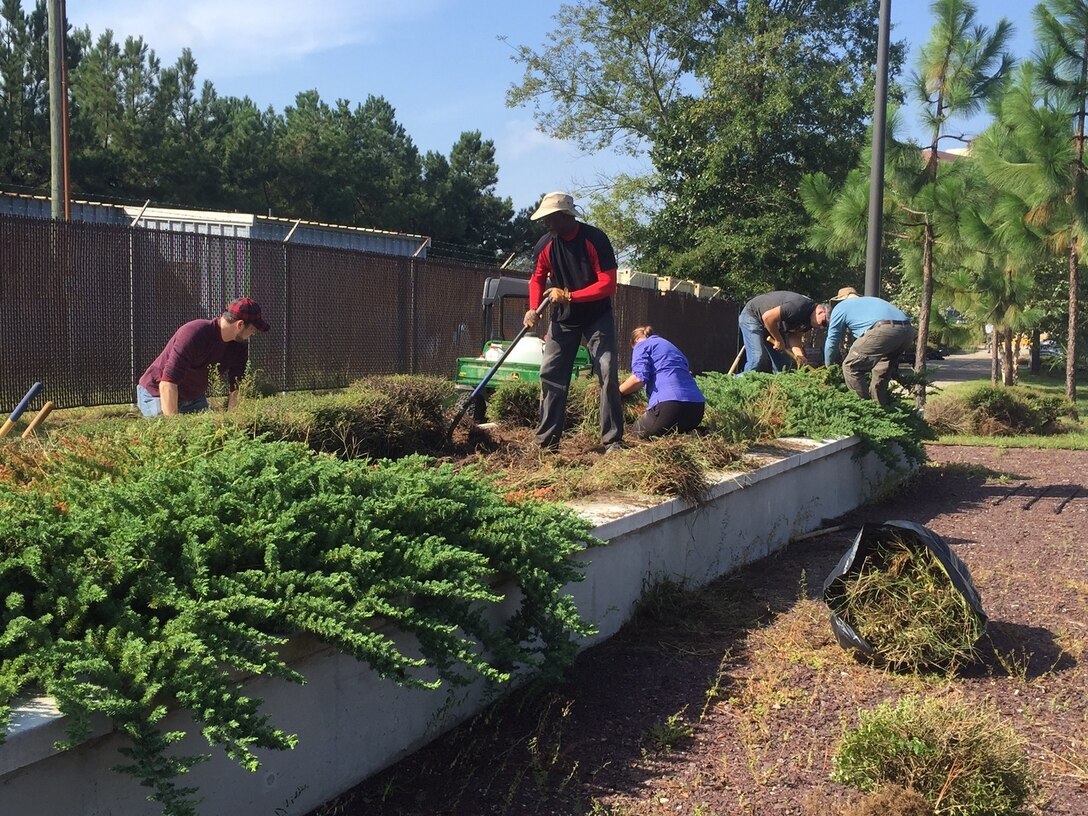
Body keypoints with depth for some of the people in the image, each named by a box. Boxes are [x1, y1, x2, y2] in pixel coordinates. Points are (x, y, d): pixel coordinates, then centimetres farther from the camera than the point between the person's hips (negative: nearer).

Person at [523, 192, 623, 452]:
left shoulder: (595, 239, -20)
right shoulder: (545, 245, -8)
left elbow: (608, 285, -23)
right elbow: (537, 279, 7)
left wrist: (568, 295, -27)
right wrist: (533, 308, -11)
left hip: (597, 318, -4)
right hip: (563, 319, 4)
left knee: (608, 376, -10)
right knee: (551, 375, -1)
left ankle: (613, 441, -4)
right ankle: (547, 441, 5)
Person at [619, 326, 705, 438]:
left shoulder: (642, 345, 11)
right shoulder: (671, 346, 35)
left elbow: (638, 378, -8)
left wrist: (618, 392, 8)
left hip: (670, 404, -8)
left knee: (637, 433, 12)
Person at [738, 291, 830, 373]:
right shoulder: (799, 307, -35)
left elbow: (795, 336, -2)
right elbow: (767, 317, -36)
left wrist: (799, 354, -21)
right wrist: (779, 340, -24)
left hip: (773, 325, 9)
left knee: (783, 361, 0)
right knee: (758, 358, -21)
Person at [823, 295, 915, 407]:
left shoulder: (840, 307, 23)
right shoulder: (868, 301, 42)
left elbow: (832, 341, 24)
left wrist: (829, 368, 38)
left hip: (883, 330, -7)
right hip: (908, 331, 7)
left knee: (851, 367, 6)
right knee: (881, 372, 25)